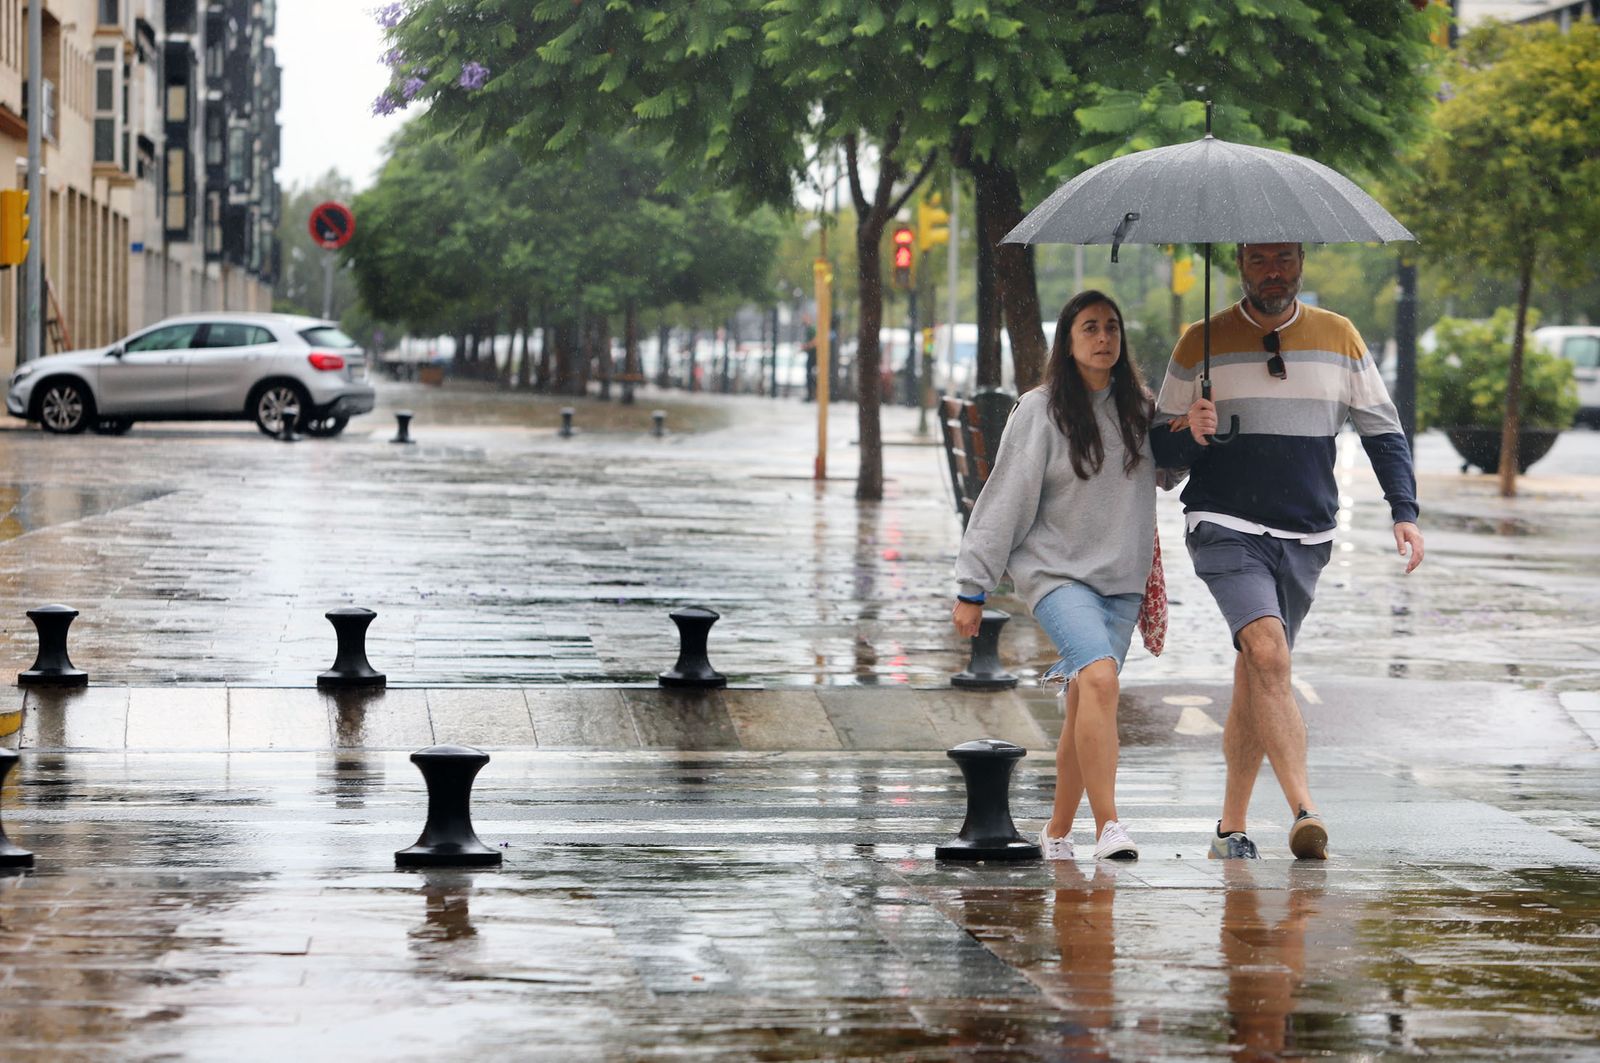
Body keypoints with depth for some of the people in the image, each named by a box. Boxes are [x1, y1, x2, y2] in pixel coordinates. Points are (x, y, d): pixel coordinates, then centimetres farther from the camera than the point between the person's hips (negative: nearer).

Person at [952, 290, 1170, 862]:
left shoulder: (1138, 408, 10)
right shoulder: (1040, 410, -5)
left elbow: (1167, 469, 26)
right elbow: (1004, 501, -4)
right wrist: (971, 588, -4)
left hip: (1121, 578, 5)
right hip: (1056, 572, -5)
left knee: (1084, 710, 3)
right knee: (1099, 677, -25)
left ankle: (1058, 833, 15)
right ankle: (1108, 826, -29)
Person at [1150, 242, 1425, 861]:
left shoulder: (1338, 339, 8)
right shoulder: (1202, 344, 2)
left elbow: (1382, 430, 12)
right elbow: (1160, 447, 6)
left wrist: (1405, 512, -1)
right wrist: (1192, 436, -17)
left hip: (1305, 537, 3)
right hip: (1226, 529, -3)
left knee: (1255, 678, 8)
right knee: (1267, 653, -23)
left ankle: (1232, 827, 18)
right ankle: (1303, 809, -31)